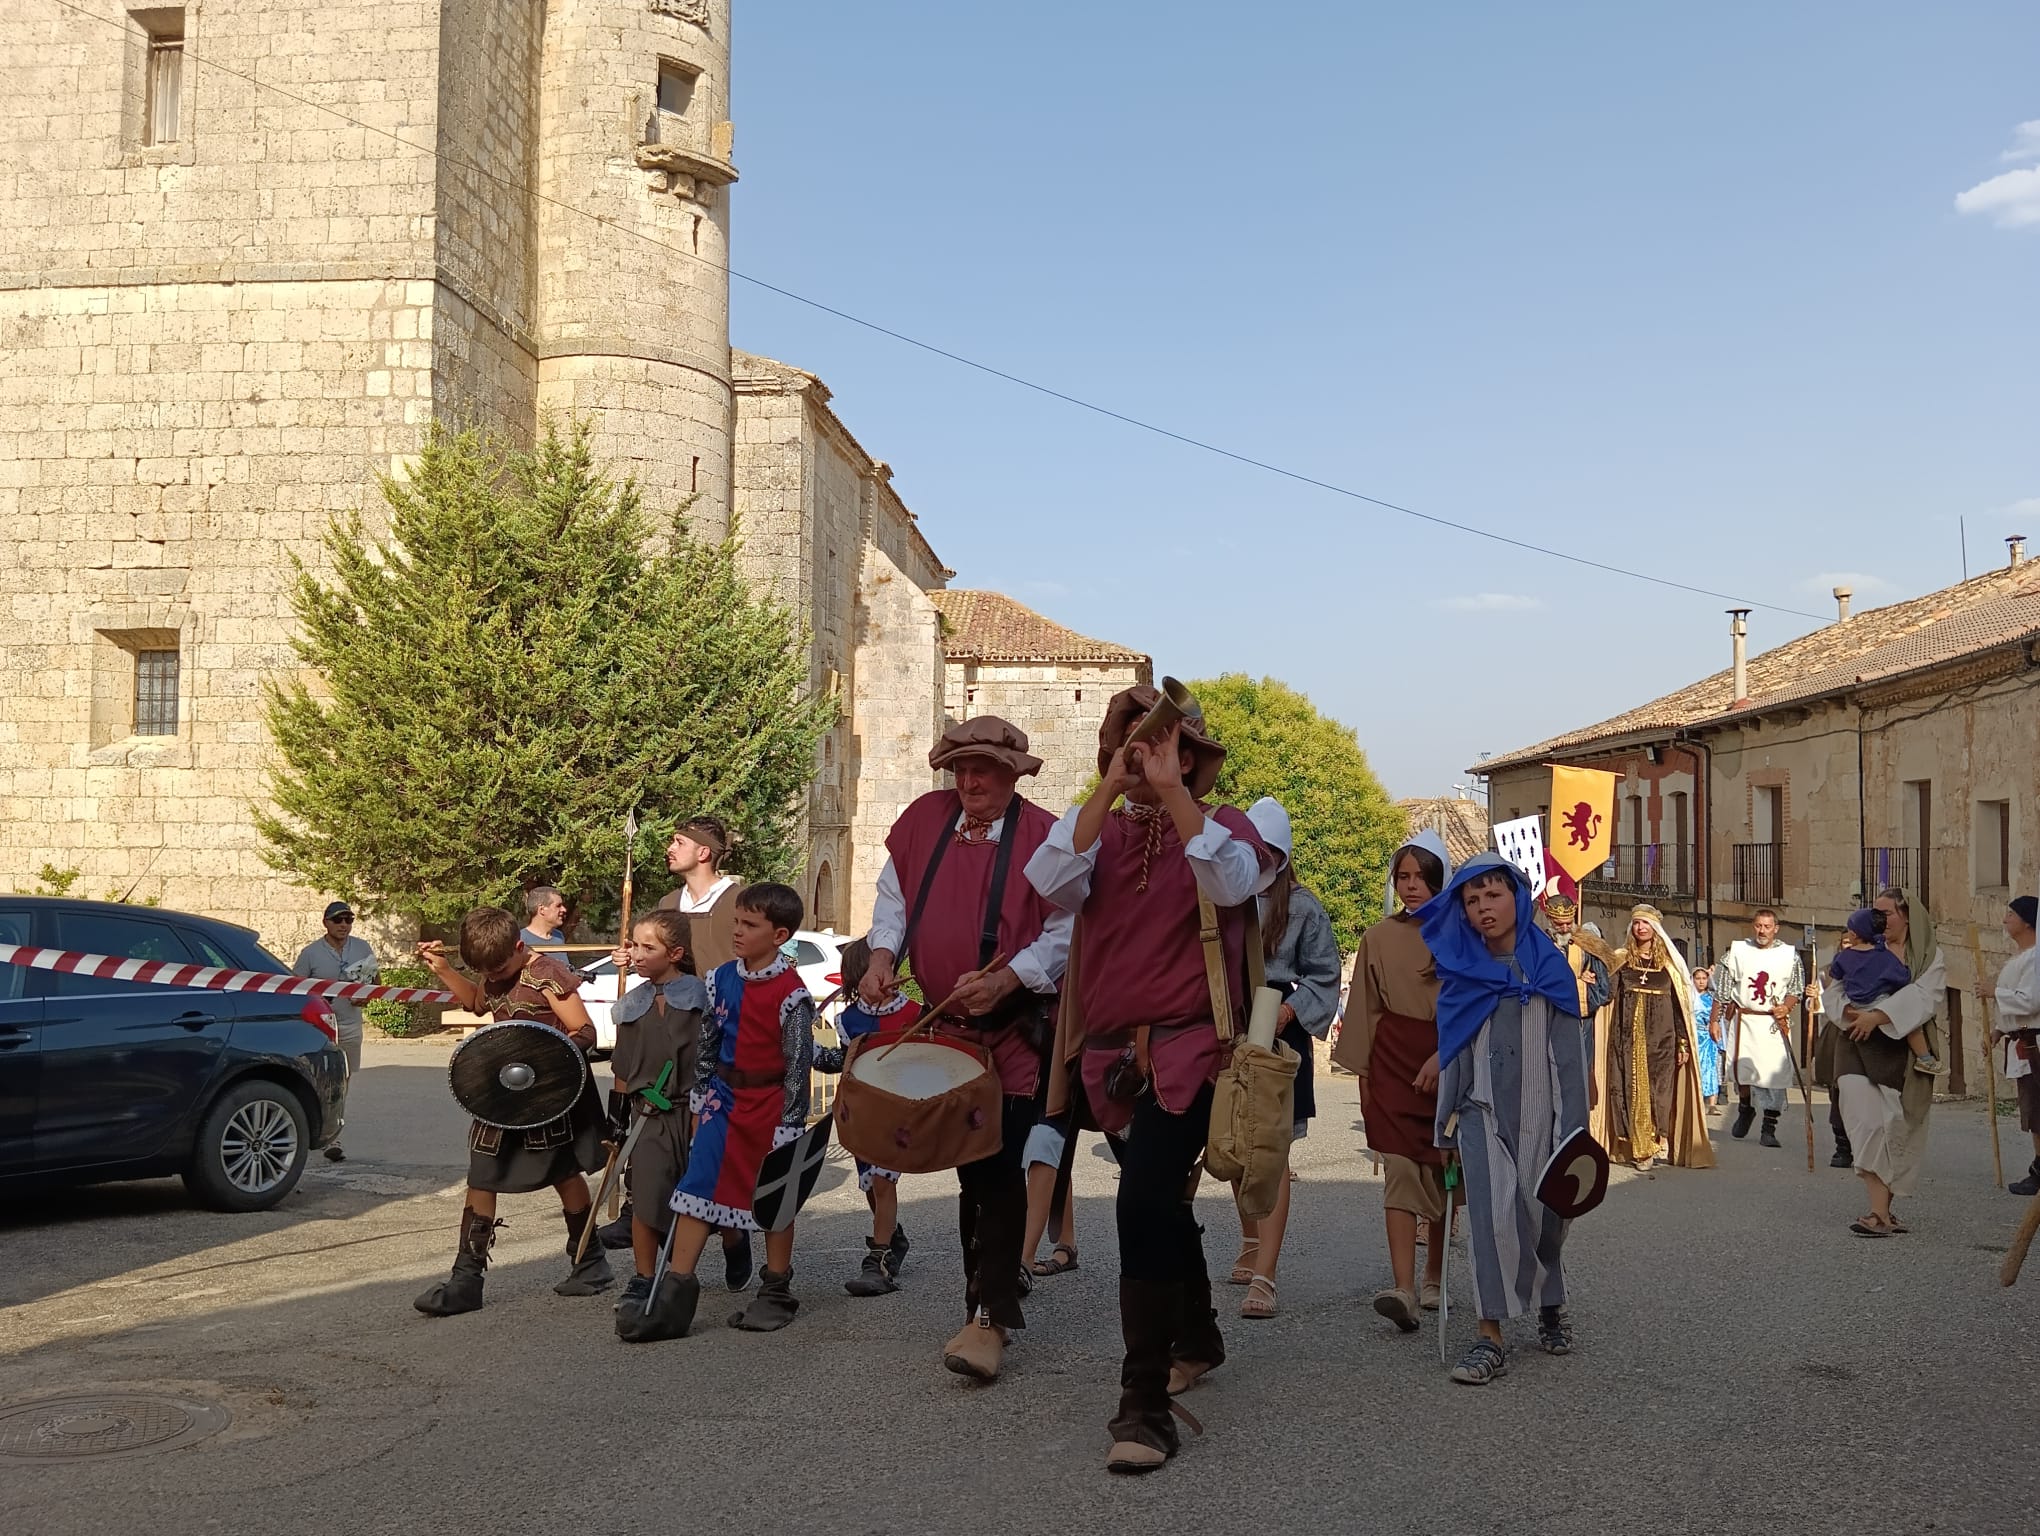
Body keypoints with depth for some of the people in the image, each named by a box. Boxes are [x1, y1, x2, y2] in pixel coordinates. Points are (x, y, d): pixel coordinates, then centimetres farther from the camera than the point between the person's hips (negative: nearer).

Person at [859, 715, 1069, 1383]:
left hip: (1017, 1030, -5)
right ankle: (993, 1282, 28)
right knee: (967, 1161, 13)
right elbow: (893, 893, 15)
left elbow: (1068, 932, -11)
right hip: (944, 1024, 5)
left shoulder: (1044, 836, -10)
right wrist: (883, 953, -2)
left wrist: (1005, 979, -22)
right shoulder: (926, 817, 5)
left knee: (998, 1165, -11)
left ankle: (988, 1317, -7)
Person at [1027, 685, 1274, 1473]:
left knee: (1143, 1206, -20)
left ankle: (1145, 1403, -13)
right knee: (1162, 1206, 21)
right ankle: (1197, 1338, 45)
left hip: (1187, 1051, -5)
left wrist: (1172, 789, -24)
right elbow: (1053, 884, -13)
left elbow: (1231, 883, -22)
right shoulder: (1102, 830, 8)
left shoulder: (1222, 824, 2)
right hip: (1111, 1055, 5)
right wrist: (1108, 789, -18)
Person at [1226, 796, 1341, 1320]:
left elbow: (1324, 976, 0)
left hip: (1278, 1030, -4)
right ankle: (1251, 1242, 40)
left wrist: (1289, 1010, -13)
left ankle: (1264, 1276, -13)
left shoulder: (1302, 907, -2)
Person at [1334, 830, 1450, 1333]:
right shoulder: (1379, 938, 5)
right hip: (1393, 1060, 0)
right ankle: (1404, 1289, -17)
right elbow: (1365, 1010, 10)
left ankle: (1433, 1280, 23)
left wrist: (1440, 1056, -14)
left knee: (1441, 1172, 8)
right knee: (1400, 1169, -10)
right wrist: (1363, 1073, 8)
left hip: (1448, 1060, 0)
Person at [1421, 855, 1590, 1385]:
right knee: (1492, 1215, -15)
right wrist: (1447, 1126, 13)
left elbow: (1569, 1053, -1)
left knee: (1545, 1217, 5)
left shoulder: (1549, 967, 2)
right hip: (1482, 1113, 1)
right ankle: (1492, 1337, -13)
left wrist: (1573, 1133, -6)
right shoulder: (1459, 971, 8)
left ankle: (1551, 1305, 33)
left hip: (1539, 1113, 0)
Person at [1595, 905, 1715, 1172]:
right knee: (1631, 1089, -3)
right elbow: (1608, 995, -1)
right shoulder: (1620, 960, 9)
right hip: (1628, 1037, 0)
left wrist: (1683, 1043, 2)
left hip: (1660, 1039, 0)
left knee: (1658, 1089, -5)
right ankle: (1639, 1147, 1)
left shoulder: (1669, 963, 8)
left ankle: (1651, 1146, 1)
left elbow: (1679, 1005, 7)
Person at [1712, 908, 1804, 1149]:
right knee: (1741, 1068, -2)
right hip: (1743, 1019, 0)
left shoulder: (1790, 955, 6)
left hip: (1775, 1023, 0)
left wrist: (1786, 1006, -10)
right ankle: (1746, 1109, 29)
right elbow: (1721, 990, 7)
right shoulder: (1736, 951, 5)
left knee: (1775, 1074, -5)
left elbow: (1797, 988, 10)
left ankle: (1769, 1129, 2)